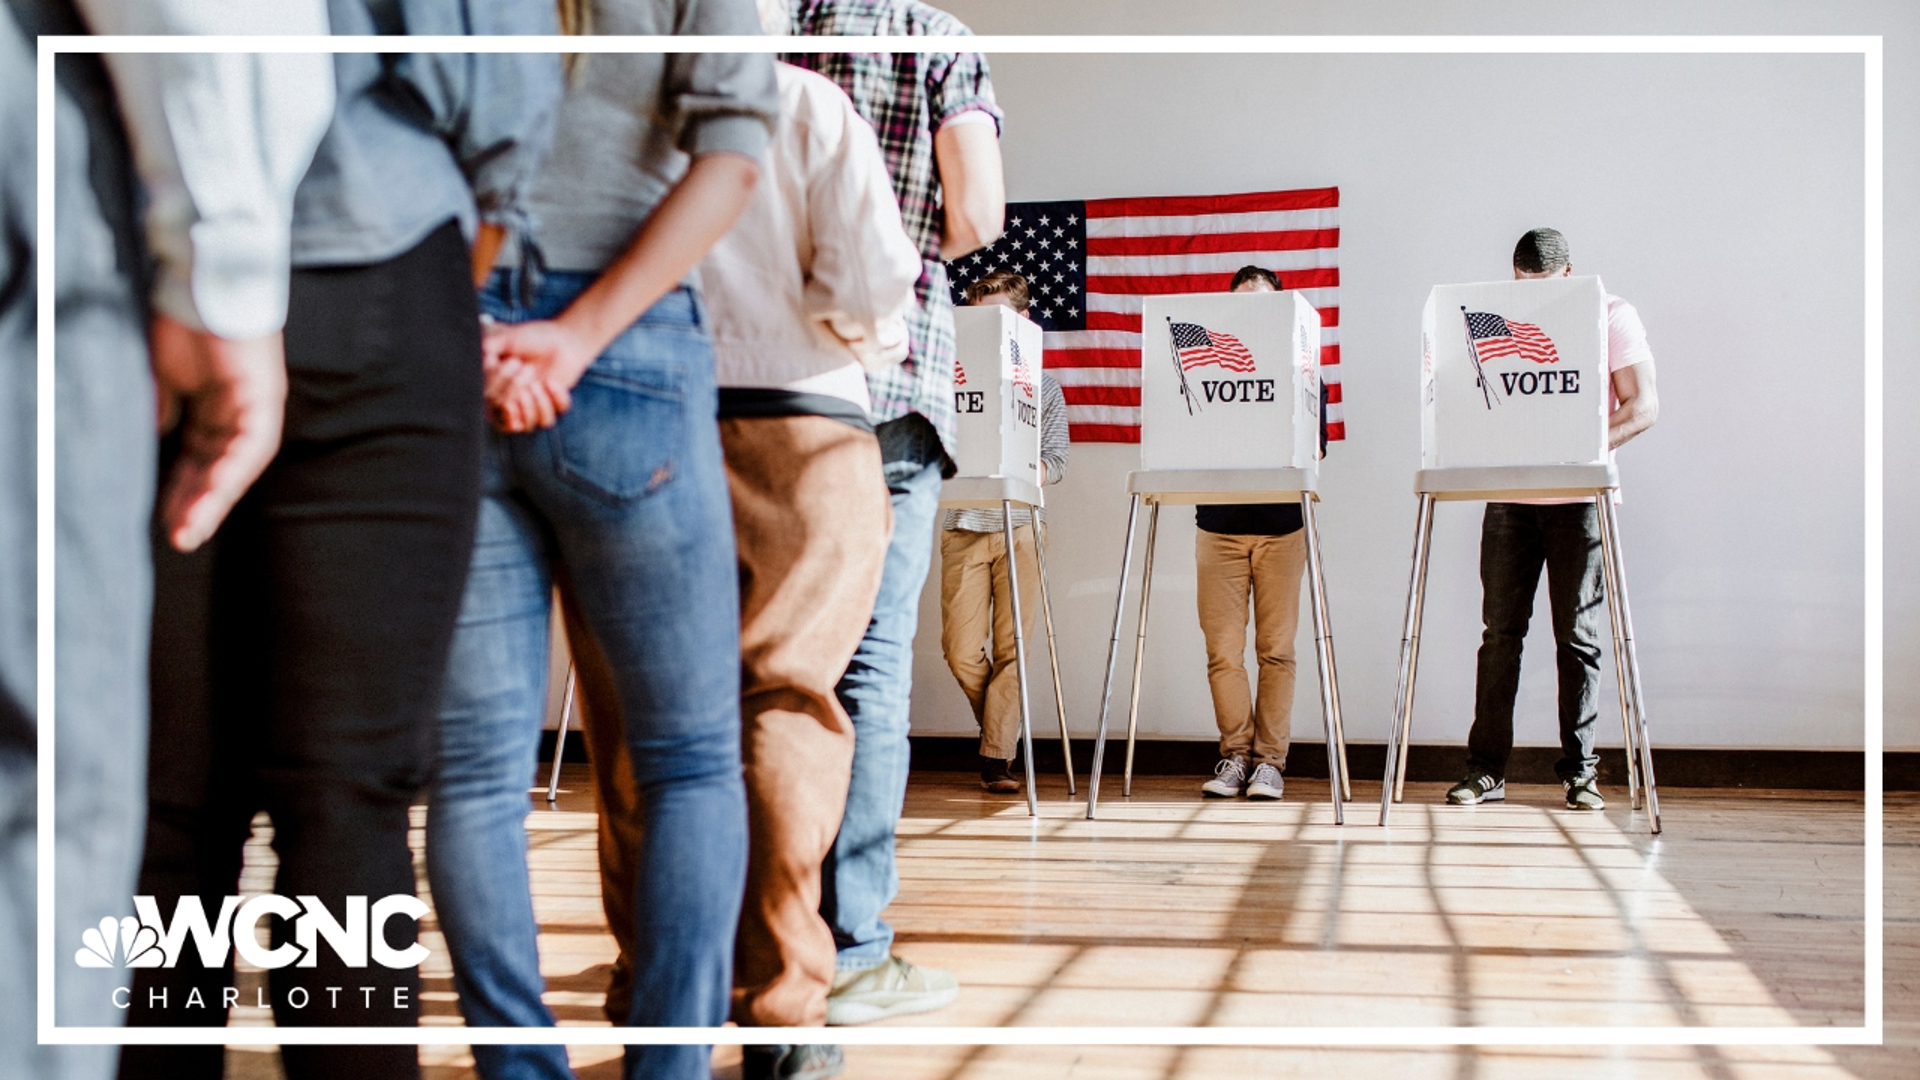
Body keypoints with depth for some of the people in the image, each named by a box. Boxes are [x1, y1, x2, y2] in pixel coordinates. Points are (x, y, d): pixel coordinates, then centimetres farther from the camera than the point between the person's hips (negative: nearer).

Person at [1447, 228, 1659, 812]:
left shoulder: (1612, 315, 1)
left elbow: (1643, 406, -4)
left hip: (1578, 498, -2)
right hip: (1509, 495, 2)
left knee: (1577, 635, 1)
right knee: (1500, 630, 1)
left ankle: (1579, 771, 9)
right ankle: (1486, 768, 4)